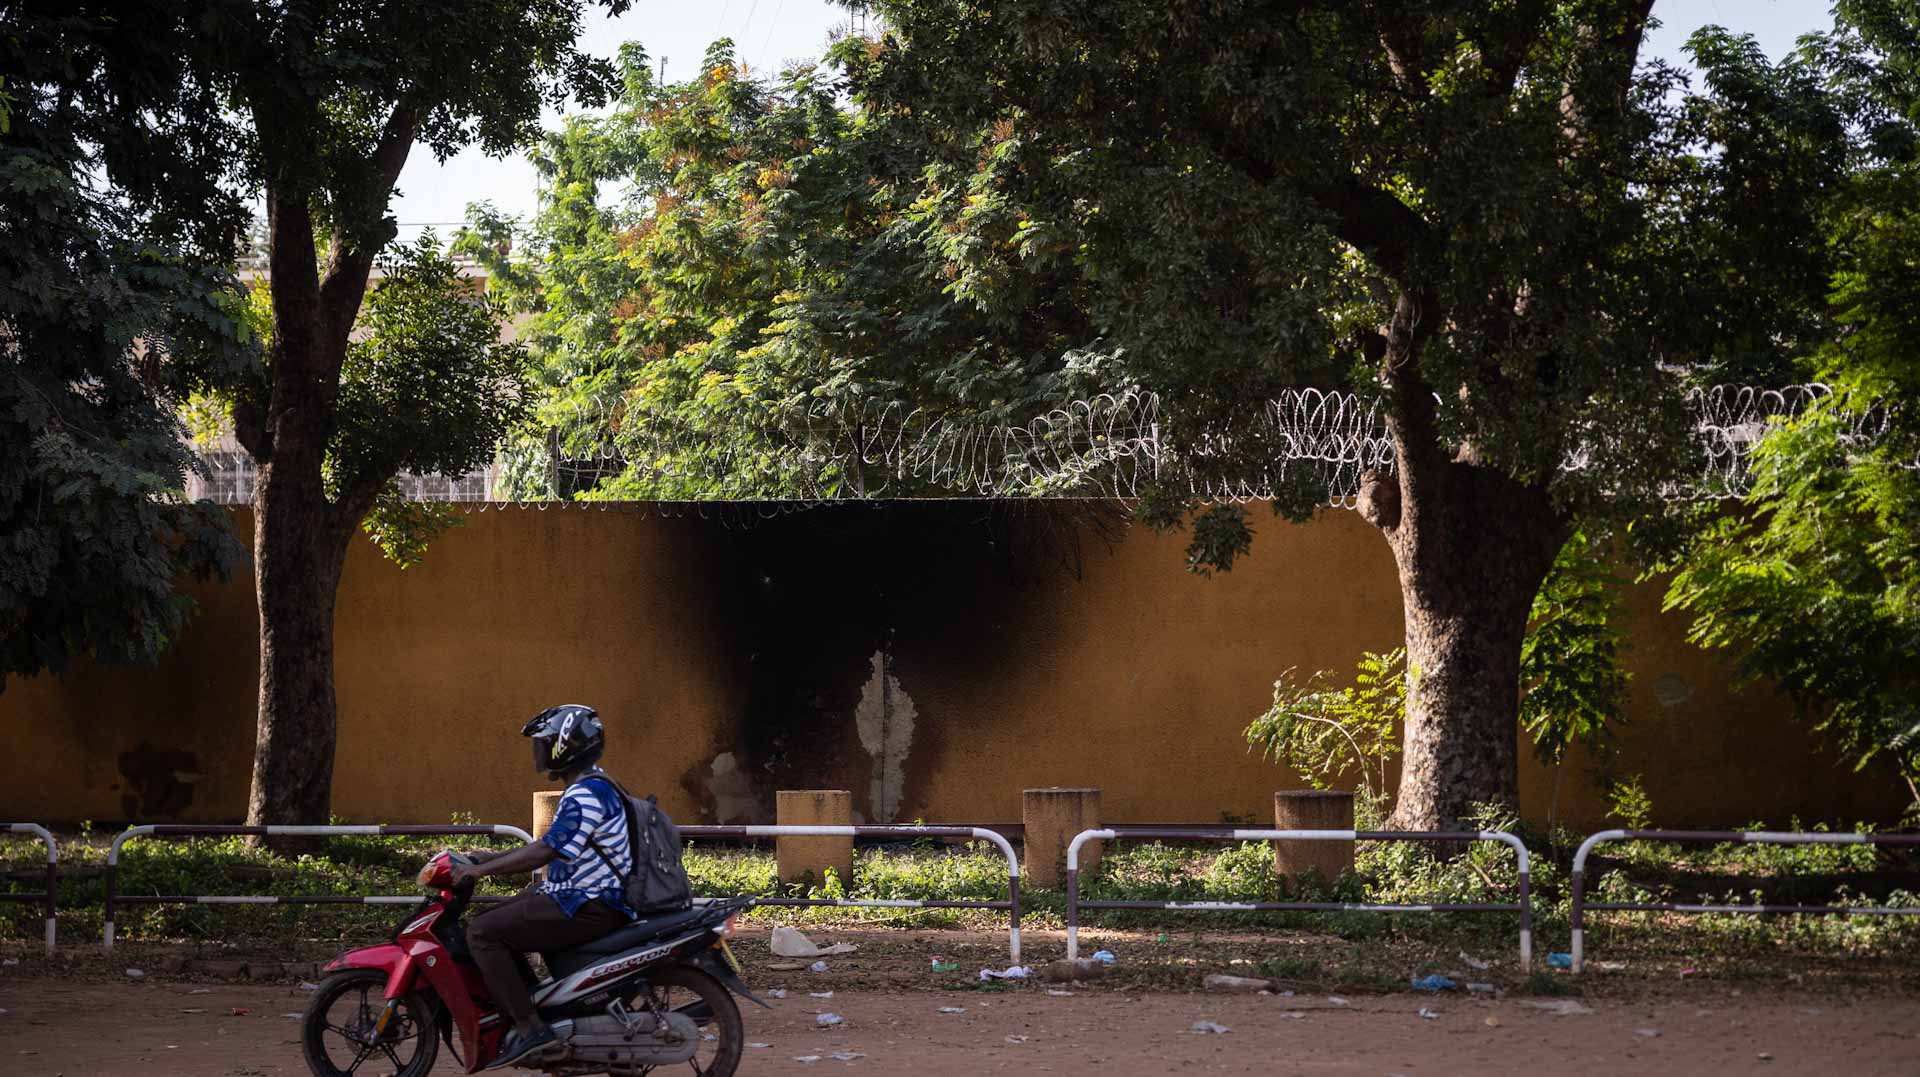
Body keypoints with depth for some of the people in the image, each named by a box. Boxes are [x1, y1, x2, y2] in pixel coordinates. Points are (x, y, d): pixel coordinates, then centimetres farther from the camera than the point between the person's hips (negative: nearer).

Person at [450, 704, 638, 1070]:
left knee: (482, 933, -17)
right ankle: (527, 1002, 13)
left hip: (588, 908, -11)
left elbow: (545, 852, -23)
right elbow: (550, 848, 21)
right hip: (581, 897, 11)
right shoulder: (592, 788, 17)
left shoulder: (586, 796, -18)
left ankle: (529, 1027, -20)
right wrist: (492, 858, 15)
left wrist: (480, 870, -18)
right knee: (492, 920, 16)